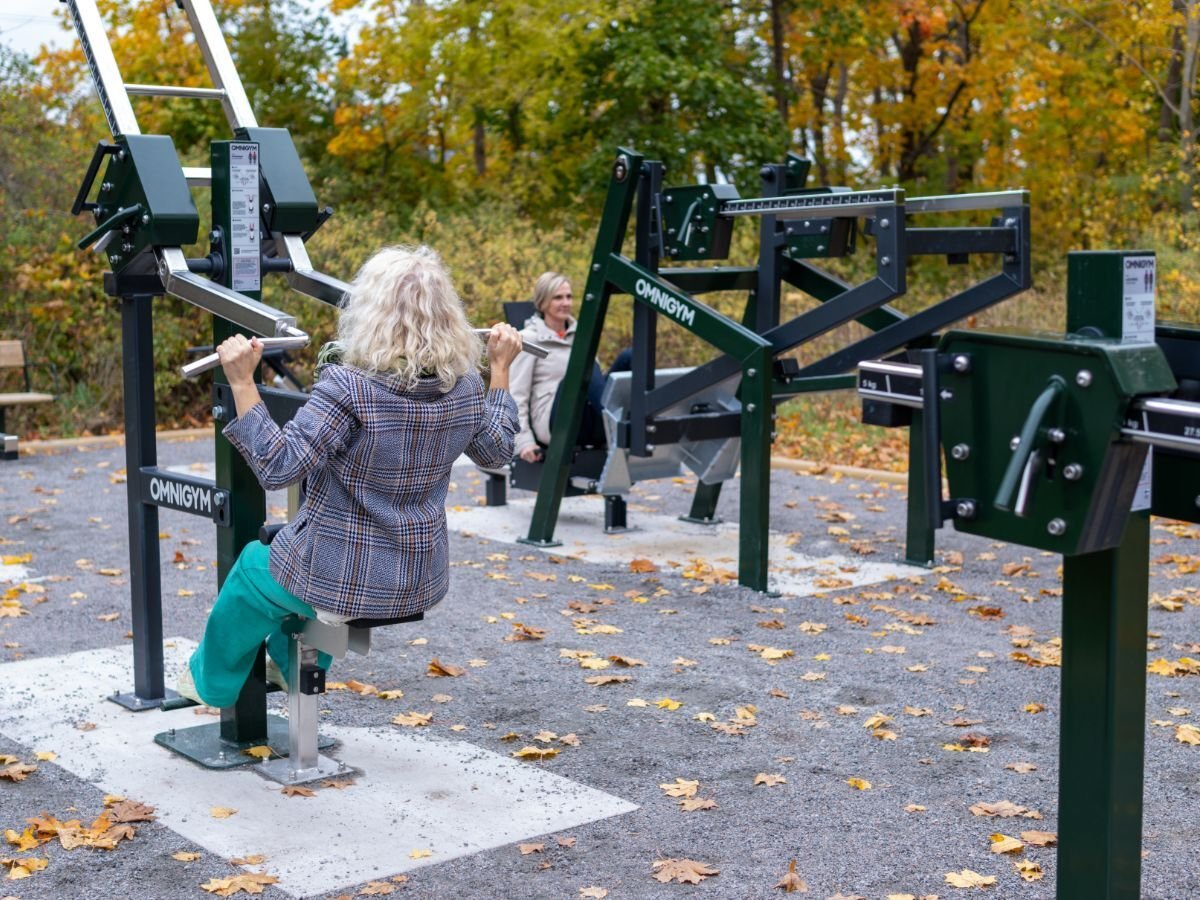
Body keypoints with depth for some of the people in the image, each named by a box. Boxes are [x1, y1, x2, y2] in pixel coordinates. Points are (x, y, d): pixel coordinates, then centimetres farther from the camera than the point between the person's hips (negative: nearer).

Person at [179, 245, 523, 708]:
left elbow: (278, 467, -29)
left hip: (346, 582, -6)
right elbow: (496, 451, 9)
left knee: (253, 568, 29)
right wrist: (500, 368, 16)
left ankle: (213, 679, 52)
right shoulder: (465, 386, -8)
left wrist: (242, 382, -28)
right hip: (423, 582, 6)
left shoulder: (349, 388, -28)